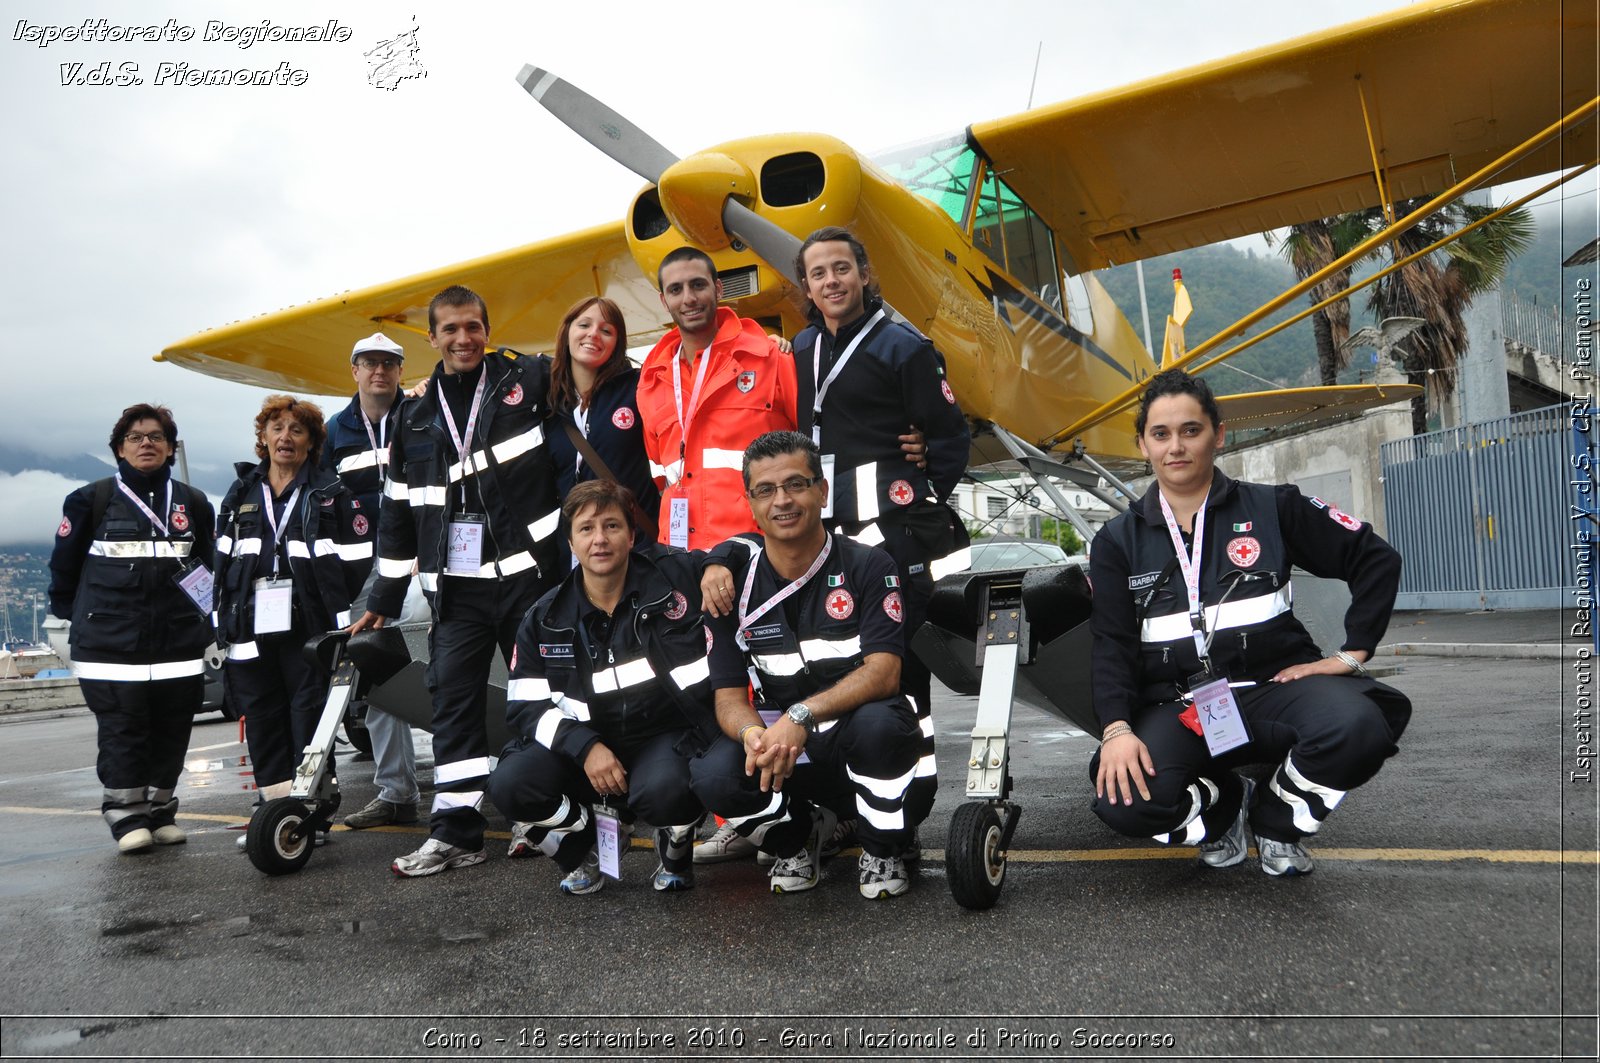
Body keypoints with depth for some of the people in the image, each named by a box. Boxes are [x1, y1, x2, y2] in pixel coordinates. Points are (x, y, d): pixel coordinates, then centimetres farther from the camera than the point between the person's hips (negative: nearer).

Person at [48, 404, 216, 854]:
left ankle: (160, 812, 19)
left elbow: (210, 567, 20)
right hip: (111, 645, -3)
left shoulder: (193, 504, 11)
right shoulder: (91, 500, 3)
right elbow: (64, 564, 8)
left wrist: (205, 618, 17)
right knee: (121, 733, -3)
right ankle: (127, 817, 8)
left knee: (171, 733, 6)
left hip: (180, 644, 3)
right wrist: (75, 615, 8)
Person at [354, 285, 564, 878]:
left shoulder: (526, 379, 2)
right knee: (453, 697, 2)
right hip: (455, 586, 4)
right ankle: (455, 830, 10)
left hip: (527, 572, -3)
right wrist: (384, 598, 17)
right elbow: (398, 513, 16)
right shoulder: (416, 417, 13)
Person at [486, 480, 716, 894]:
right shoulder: (545, 619, 1)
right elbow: (526, 707, -1)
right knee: (509, 785, -22)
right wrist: (585, 747, -18)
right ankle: (581, 852, 8)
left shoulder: (677, 576, -7)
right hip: (583, 744, 3)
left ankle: (675, 852, 3)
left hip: (670, 735, -3)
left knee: (663, 790, -36)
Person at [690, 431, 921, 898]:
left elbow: (883, 672, -17)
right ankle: (799, 834, 8)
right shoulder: (734, 585, -1)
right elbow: (729, 697, -3)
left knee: (879, 722, -36)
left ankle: (883, 850, -4)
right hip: (779, 750, 2)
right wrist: (754, 735, -27)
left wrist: (802, 716, -32)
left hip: (856, 749, -2)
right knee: (713, 777, -27)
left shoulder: (868, 566, -8)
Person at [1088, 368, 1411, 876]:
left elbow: (1376, 558, 10)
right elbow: (1112, 645, 0)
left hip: (1272, 686, 0)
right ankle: (1225, 807, 8)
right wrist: (1116, 729, -17)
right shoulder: (1119, 541, 8)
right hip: (1176, 709, 0)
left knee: (1357, 728, -34)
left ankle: (1276, 819, 0)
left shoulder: (1272, 508, 6)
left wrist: (1351, 654, -1)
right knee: (1124, 802, -29)